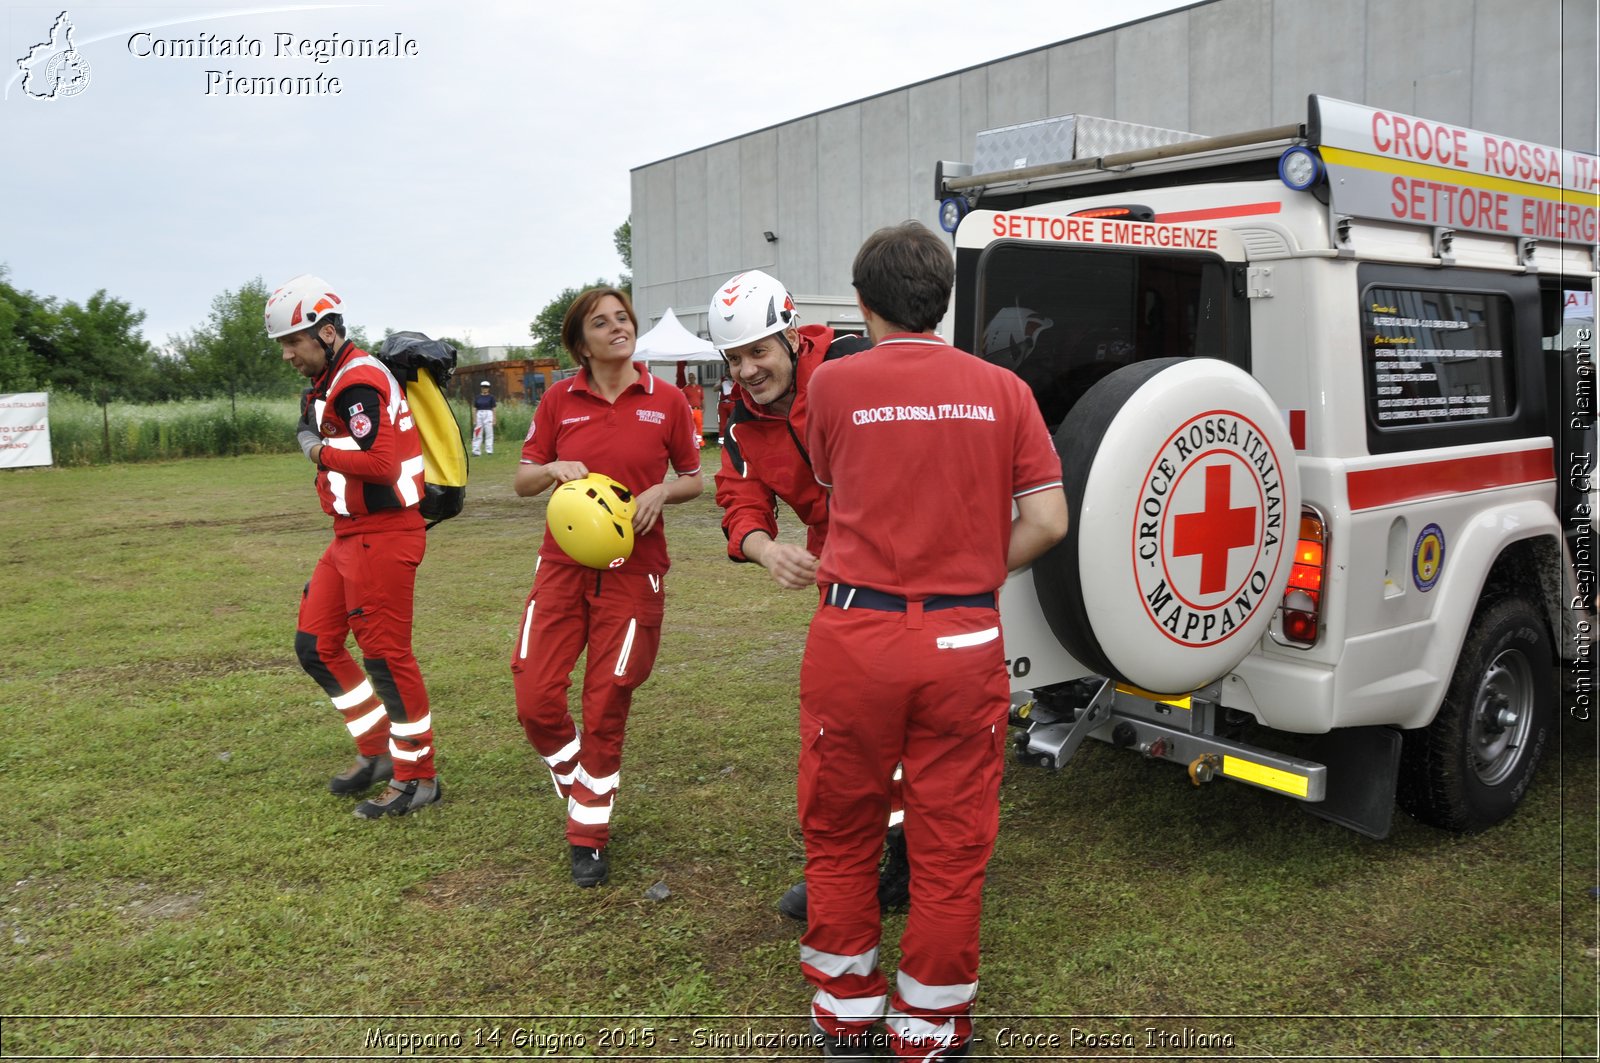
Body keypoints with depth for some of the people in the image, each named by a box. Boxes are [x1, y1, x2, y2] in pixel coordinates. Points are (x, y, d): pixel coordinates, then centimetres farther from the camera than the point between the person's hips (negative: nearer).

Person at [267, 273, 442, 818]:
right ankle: (376, 752, 27)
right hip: (351, 535, 11)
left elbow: (380, 464, -27)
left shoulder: (358, 383, -17)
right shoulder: (328, 384, 15)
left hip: (384, 537, -11)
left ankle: (418, 778, 12)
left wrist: (319, 451, -15)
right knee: (316, 645, 14)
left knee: (386, 657, -2)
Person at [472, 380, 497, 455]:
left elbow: (493, 409, 2)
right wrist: (474, 419, 1)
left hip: (488, 415, -2)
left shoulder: (491, 397, 2)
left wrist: (494, 420, -3)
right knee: (478, 433, 1)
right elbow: (474, 408, 8)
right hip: (479, 415, 2)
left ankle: (489, 450, 2)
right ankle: (475, 451, 1)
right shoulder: (477, 397, 7)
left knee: (489, 432, -1)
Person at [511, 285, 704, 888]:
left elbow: (694, 479, 9)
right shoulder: (559, 400, 3)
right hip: (563, 562, 2)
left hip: (633, 570, -2)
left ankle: (589, 836, 19)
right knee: (536, 699, -5)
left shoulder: (666, 401, 1)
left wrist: (661, 490, -12)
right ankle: (580, 790, 25)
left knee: (606, 710, 2)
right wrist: (555, 469, -12)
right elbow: (522, 481, 9)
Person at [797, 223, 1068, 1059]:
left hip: (855, 635, -1)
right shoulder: (1001, 390, 1)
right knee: (951, 846, 13)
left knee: (840, 835, 17)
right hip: (965, 643, 1)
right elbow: (1047, 521, -2)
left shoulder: (833, 384, -2)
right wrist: (980, 575, 11)